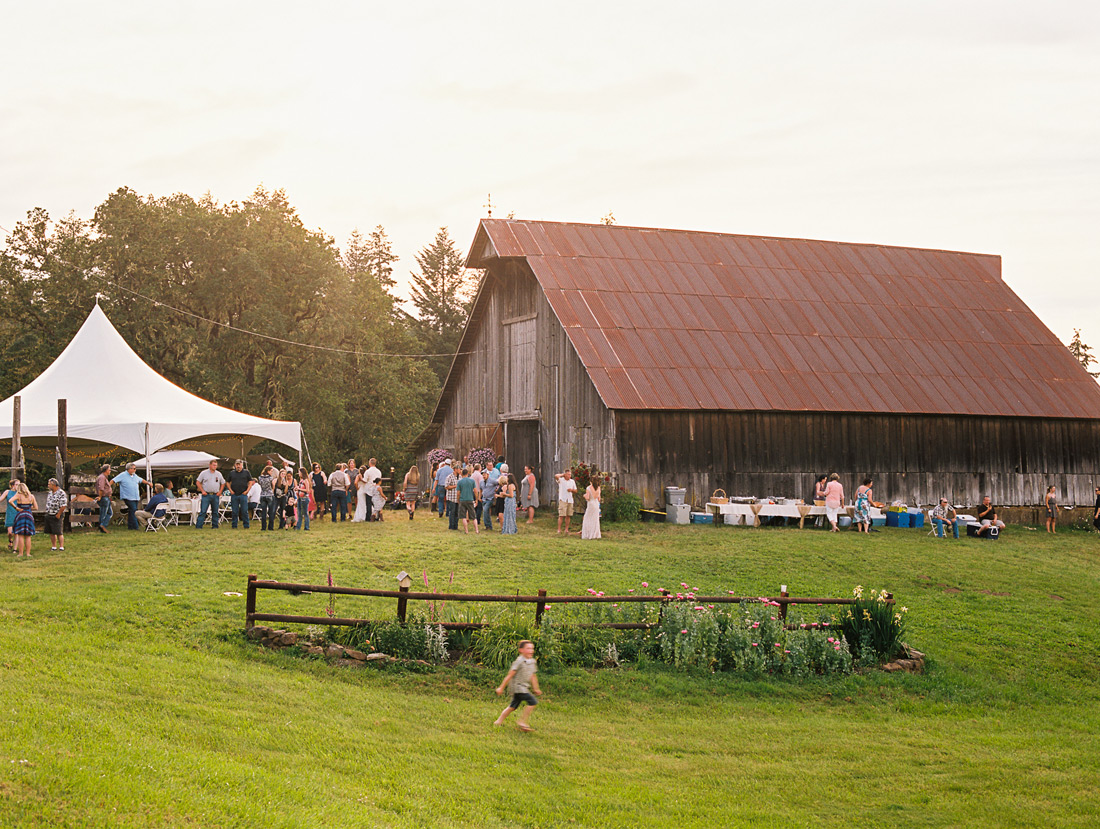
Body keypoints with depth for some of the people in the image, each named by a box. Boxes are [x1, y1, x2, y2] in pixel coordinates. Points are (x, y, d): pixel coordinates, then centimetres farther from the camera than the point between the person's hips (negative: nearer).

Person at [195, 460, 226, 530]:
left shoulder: (218, 474, 11)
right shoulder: (204, 473, 1)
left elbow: (223, 483, 20)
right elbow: (198, 482, 2)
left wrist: (220, 492, 7)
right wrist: (202, 491, -6)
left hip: (215, 495, 3)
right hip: (206, 495, -3)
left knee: (215, 512, 6)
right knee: (203, 511, -9)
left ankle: (215, 526, 14)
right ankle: (198, 526, -10)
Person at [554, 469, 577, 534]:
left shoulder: (572, 481, 13)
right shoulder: (561, 480, -2)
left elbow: (575, 490, 18)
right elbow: (556, 476, -22)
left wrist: (572, 490, -4)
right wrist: (562, 474, -5)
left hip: (570, 500, 5)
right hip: (563, 500, -5)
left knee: (568, 516, 5)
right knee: (561, 515, -9)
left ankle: (566, 529, 12)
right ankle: (559, 530, -7)